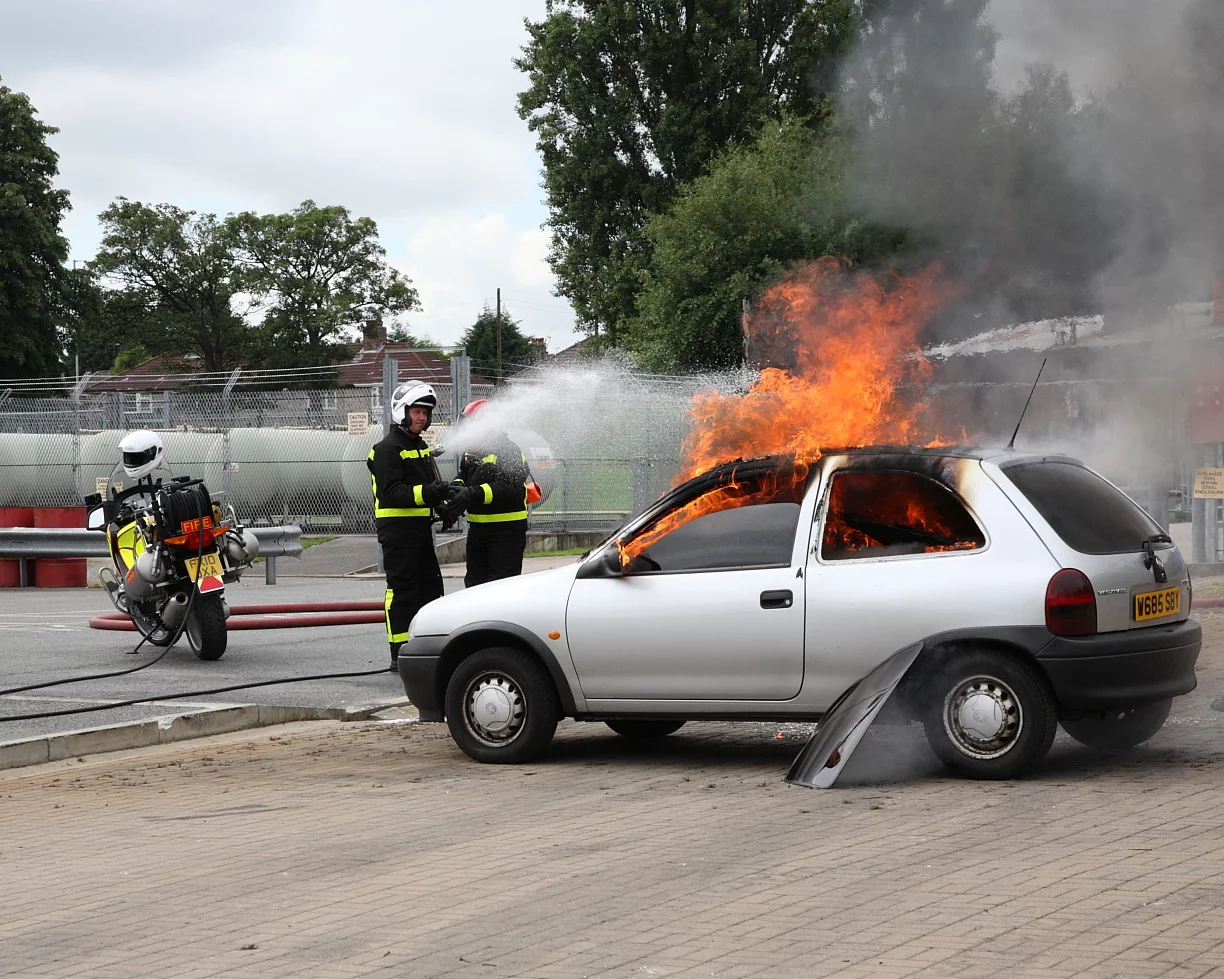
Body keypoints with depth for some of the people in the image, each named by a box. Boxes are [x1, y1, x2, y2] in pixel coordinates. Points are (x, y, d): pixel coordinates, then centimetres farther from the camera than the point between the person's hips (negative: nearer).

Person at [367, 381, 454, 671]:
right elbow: (391, 492, -21)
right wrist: (426, 493, -31)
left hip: (421, 527, 9)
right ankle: (400, 655, -7)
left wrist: (445, 498, 10)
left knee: (431, 586, 12)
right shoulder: (388, 449, -11)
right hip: (398, 529, -9)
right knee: (402, 590, -8)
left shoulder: (421, 447, 20)